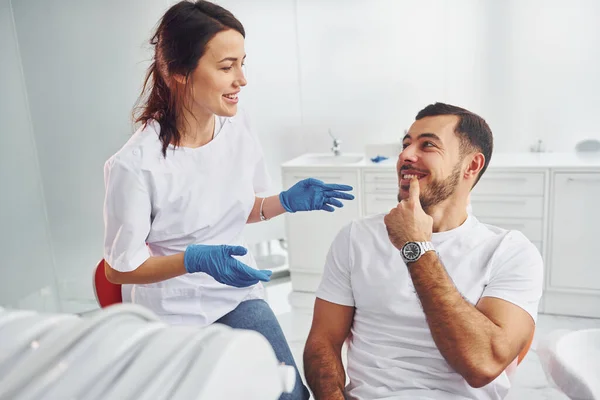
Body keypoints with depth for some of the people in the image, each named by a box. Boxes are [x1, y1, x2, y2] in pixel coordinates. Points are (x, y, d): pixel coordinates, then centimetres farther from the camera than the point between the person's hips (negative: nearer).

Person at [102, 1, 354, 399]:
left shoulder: (238, 126, -9)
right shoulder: (135, 164, -25)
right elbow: (121, 268, -15)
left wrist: (287, 201, -11)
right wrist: (195, 260, -31)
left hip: (237, 293, 4)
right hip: (171, 312, -4)